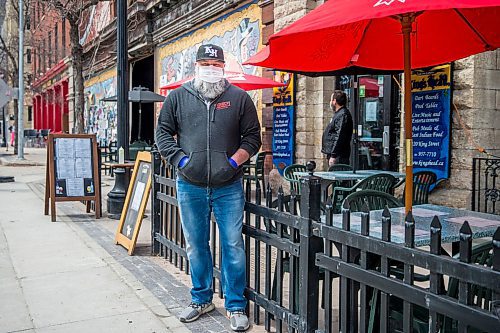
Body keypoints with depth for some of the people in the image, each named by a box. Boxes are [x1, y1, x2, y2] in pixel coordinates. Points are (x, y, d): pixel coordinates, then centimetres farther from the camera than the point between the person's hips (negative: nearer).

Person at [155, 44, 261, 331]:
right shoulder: (178, 97, 7)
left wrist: (234, 161, -9)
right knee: (196, 246, 13)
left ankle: (236, 306, 17)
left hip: (228, 188, -1)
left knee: (233, 246, 2)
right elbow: (163, 132, 9)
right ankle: (202, 299, 31)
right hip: (190, 187, 2)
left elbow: (253, 137, 5)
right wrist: (179, 159, -5)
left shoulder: (239, 98, 3)